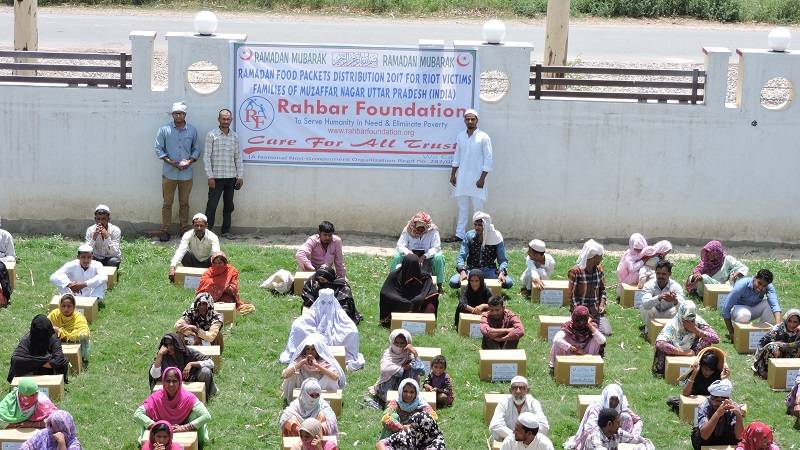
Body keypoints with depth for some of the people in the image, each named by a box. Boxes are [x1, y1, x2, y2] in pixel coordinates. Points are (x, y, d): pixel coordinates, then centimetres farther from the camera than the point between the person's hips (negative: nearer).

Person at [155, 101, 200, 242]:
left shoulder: (192, 130, 5)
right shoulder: (164, 130, -1)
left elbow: (196, 149, 11)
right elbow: (158, 149, 0)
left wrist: (189, 161, -8)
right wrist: (170, 161, -13)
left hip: (186, 173, 2)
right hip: (169, 173, -2)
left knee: (184, 203, 9)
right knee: (167, 203, 1)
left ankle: (184, 229, 18)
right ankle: (165, 230, 6)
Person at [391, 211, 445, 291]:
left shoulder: (433, 231, -15)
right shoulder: (408, 230, -12)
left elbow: (436, 247, -21)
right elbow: (400, 245, -16)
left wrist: (424, 256, -36)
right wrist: (408, 253, -38)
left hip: (427, 257, -1)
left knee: (438, 257, -31)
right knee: (397, 257, -26)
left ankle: (439, 284, -20)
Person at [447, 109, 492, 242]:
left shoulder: (484, 137, -6)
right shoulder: (460, 136, 8)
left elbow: (488, 160, -7)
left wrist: (482, 178, -12)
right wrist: (453, 174, 10)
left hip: (476, 179, -5)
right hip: (462, 178, 5)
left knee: (477, 208, -1)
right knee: (462, 207, 8)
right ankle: (460, 234, 13)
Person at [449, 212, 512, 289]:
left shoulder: (496, 237, -7)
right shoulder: (469, 236, -5)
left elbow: (502, 259, -8)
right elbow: (462, 256, -8)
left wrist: (502, 273, -29)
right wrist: (462, 271, -28)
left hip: (490, 271, 0)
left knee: (508, 283, -28)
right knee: (453, 282, -28)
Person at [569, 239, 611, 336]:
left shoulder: (599, 269, 4)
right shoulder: (576, 271, -13)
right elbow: (571, 294, -10)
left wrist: (602, 305, -2)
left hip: (596, 309, 5)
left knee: (607, 332, -15)